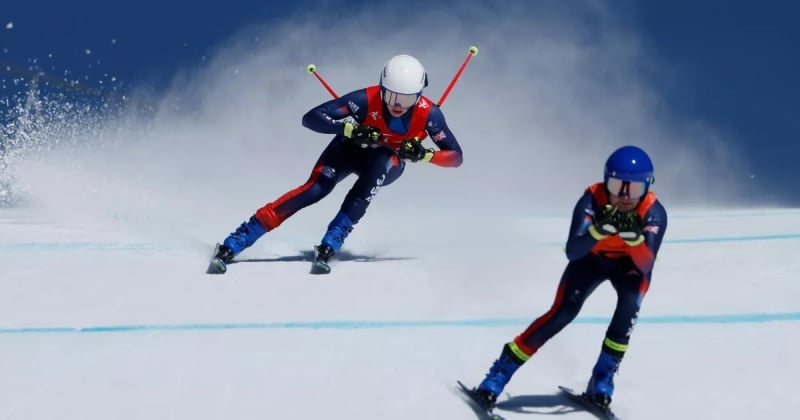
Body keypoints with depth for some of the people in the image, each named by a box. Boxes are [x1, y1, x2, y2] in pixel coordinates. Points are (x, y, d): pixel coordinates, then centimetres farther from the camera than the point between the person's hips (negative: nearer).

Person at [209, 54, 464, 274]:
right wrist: (350, 129, -46)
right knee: (315, 189, -24)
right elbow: (310, 118, -33)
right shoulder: (366, 99, -32)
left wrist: (424, 155, -40)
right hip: (351, 148, -1)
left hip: (389, 162, 1)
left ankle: (330, 245, -34)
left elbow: (456, 156, -22)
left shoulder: (428, 114, -29)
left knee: (377, 165, -35)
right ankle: (231, 245, -27)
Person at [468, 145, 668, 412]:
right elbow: (572, 252, -40)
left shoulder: (654, 213, -30)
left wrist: (634, 236, -54)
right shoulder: (593, 200, -32)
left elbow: (645, 265, -37)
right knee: (563, 312, -20)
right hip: (591, 258, -1)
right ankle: (498, 375, -12)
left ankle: (602, 379, -12)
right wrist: (600, 230, -56)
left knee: (630, 305, -29)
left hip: (629, 263, 1)